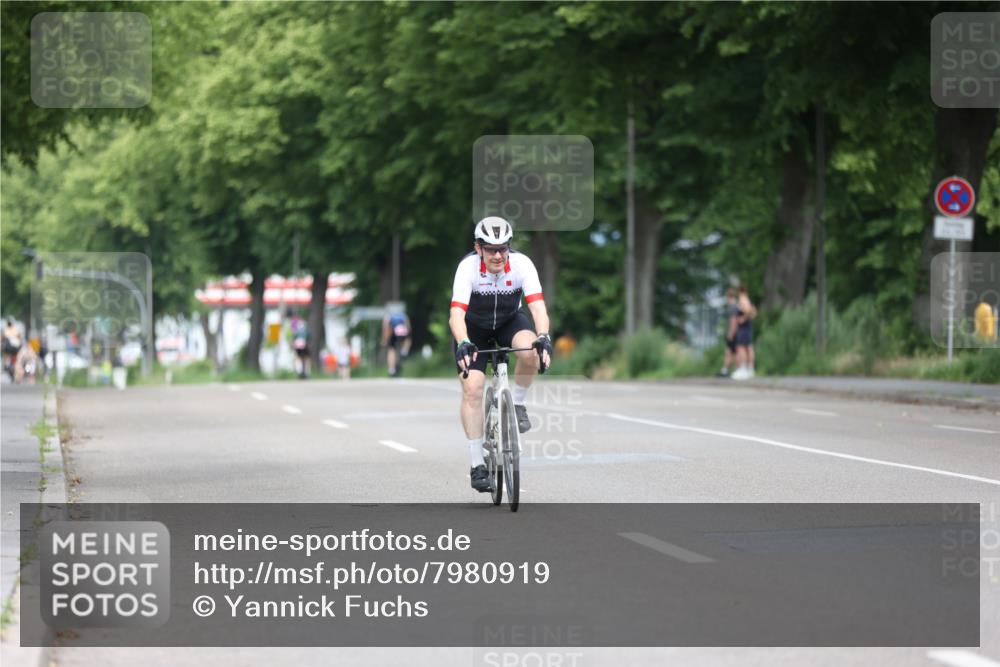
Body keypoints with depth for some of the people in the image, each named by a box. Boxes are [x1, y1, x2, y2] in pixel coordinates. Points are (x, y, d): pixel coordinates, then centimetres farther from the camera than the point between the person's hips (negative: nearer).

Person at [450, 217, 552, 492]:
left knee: (531, 352, -32)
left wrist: (544, 338, -53)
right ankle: (477, 465, -7)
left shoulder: (521, 264, -26)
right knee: (472, 389, -15)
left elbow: (538, 306, -35)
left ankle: (517, 405, -5)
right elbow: (457, 313, -38)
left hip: (509, 320, 1)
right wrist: (463, 344, -56)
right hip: (473, 327, -1)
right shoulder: (468, 267, -30)